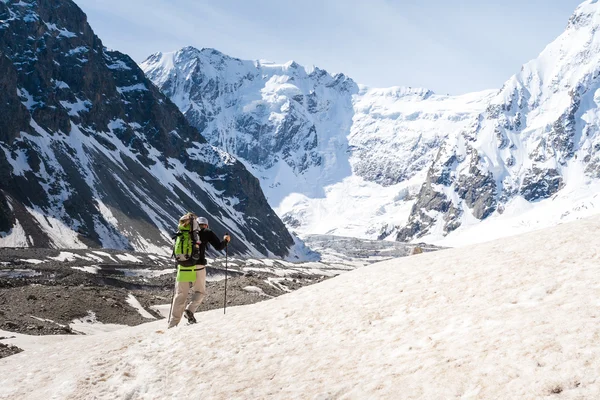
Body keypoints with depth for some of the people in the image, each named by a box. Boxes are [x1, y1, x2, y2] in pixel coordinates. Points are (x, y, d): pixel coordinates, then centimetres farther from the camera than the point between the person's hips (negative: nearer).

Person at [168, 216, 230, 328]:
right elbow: (218, 247, 5)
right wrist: (225, 240, 24)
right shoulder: (207, 233, 7)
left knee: (180, 294, 10)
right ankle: (190, 310, -10)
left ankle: (173, 323, 6)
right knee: (200, 292, 17)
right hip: (198, 266, -3)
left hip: (183, 266, 3)